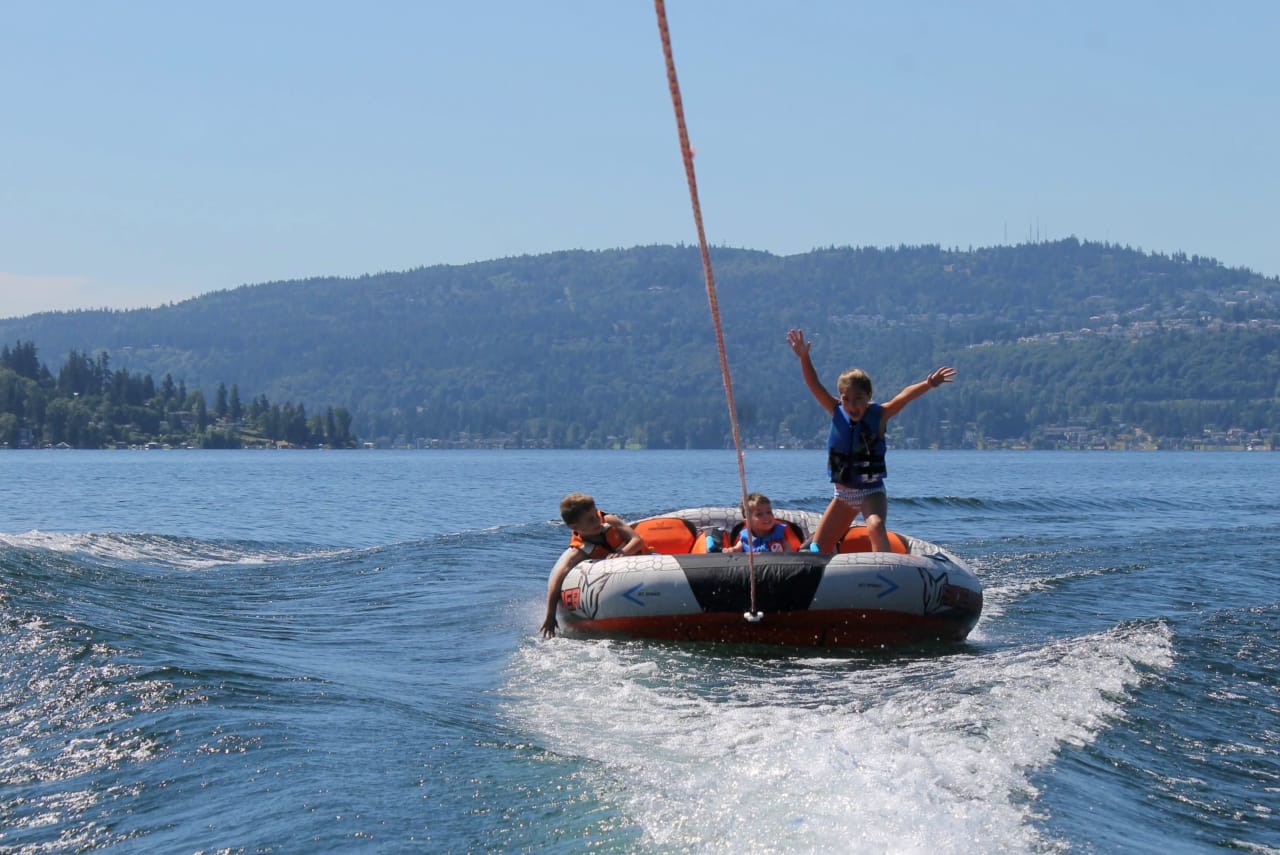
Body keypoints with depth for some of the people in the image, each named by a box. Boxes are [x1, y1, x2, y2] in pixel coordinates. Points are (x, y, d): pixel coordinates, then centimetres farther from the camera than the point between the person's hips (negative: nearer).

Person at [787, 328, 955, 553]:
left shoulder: (879, 415, -11)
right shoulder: (837, 412, -3)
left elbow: (905, 396, -26)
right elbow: (814, 385, -9)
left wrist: (929, 384, -42)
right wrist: (804, 357, -23)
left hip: (872, 492, -5)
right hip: (843, 494, 5)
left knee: (875, 527, -34)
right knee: (819, 546, 8)